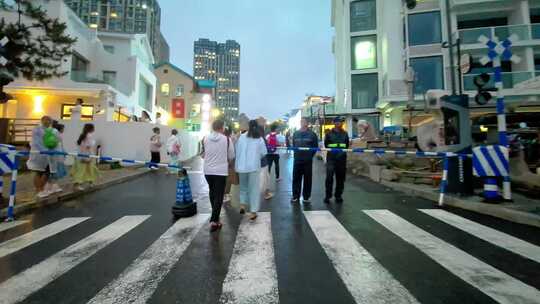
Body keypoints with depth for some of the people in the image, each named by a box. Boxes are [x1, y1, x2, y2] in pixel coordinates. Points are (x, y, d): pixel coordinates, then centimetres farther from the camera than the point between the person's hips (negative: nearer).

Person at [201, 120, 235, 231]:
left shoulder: (205, 139, -4)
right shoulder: (227, 139, -11)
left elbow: (202, 155, 6)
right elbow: (231, 156, -2)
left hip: (208, 171, 4)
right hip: (221, 171, -3)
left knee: (212, 192, 22)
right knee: (219, 196, 4)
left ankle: (215, 216, 38)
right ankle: (214, 221, 0)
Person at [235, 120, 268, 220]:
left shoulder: (241, 137, 0)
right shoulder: (259, 139, -4)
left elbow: (237, 151, 4)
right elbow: (264, 153, 0)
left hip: (242, 166, 2)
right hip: (254, 166, -2)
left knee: (243, 187, 22)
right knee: (254, 189, 6)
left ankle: (242, 205, 13)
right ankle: (253, 212, 7)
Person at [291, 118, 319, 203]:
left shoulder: (312, 134, 0)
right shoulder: (295, 134, 8)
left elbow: (315, 147, 3)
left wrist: (310, 155, 2)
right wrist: (296, 154, 8)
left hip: (308, 161, -2)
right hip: (297, 160, 2)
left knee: (307, 179, 4)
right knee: (296, 178, 6)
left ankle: (306, 197, 16)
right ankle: (295, 196, 18)